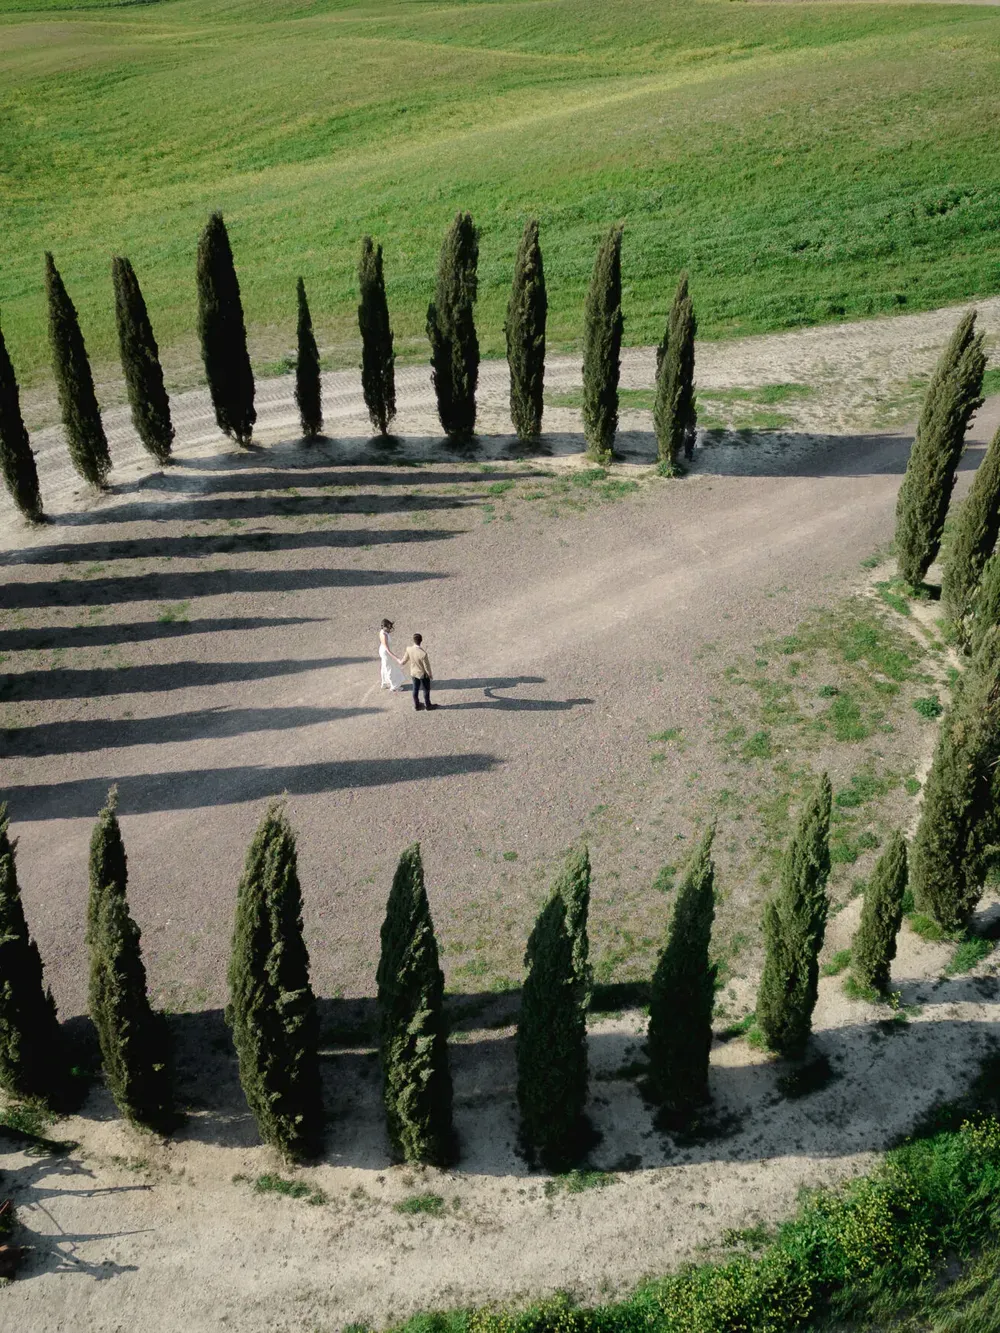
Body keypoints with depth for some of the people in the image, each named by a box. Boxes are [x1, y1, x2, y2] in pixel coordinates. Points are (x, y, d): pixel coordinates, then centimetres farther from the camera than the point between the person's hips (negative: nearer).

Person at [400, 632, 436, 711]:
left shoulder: (409, 649, -23)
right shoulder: (423, 653, -38)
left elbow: (403, 662, -6)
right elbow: (427, 667, -24)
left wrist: (400, 660, 19)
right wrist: (431, 675, -4)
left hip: (413, 673, 4)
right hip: (423, 674, -4)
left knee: (415, 689, 24)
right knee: (426, 690, 20)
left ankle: (417, 705, 41)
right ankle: (428, 705, 39)